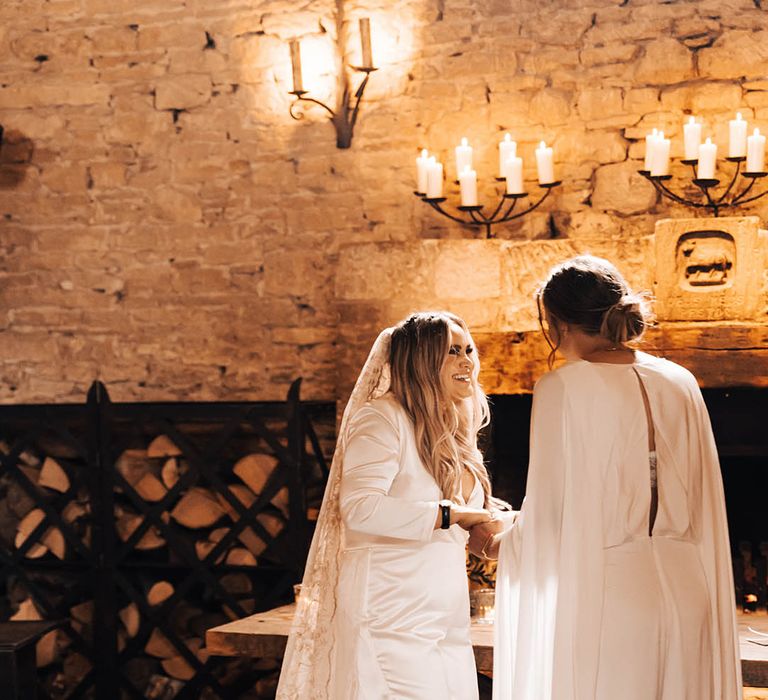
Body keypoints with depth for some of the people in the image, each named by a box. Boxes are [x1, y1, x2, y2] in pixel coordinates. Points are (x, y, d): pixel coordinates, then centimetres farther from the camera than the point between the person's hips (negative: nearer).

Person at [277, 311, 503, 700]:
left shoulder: (455, 436, 17)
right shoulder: (383, 417, -8)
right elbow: (360, 507, -22)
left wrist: (486, 530, 5)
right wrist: (449, 515, -19)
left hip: (446, 620, 8)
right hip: (393, 618, -8)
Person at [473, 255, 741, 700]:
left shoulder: (563, 388, -9)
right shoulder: (680, 383, 7)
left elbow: (549, 512, -7)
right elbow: (706, 507, 10)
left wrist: (498, 543, 12)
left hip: (605, 592, -5)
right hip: (686, 585, 5)